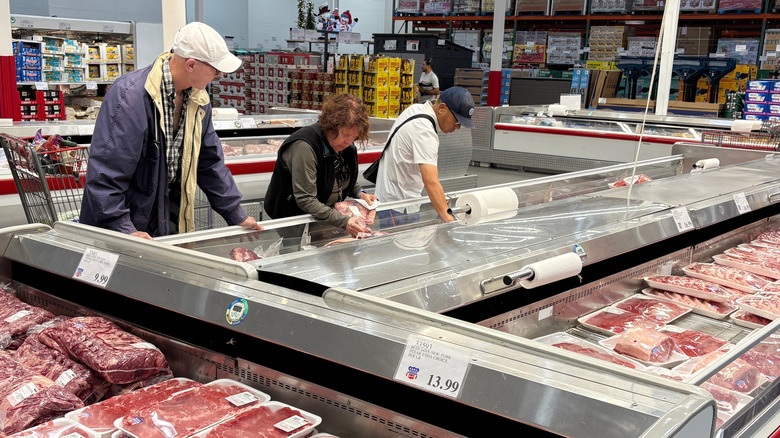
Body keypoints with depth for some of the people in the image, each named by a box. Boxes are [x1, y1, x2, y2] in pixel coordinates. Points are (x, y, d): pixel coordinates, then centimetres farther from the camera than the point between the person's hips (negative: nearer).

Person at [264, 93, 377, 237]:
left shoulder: (346, 144, 1)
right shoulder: (305, 147, -24)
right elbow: (305, 200, -27)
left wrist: (360, 193, -2)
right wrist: (344, 221, -36)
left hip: (330, 215, 6)